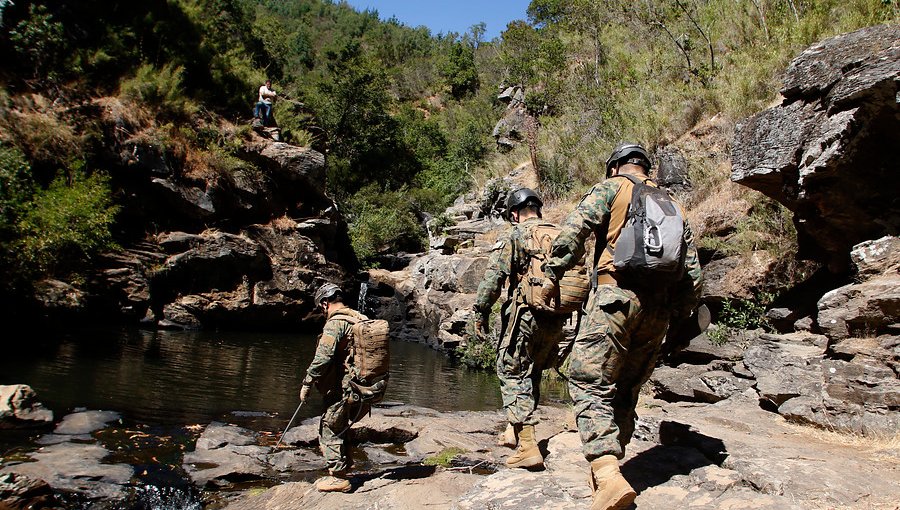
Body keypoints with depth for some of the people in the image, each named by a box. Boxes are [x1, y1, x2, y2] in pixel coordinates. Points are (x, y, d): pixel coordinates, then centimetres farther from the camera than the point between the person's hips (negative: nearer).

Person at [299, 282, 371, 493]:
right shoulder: (360, 320, 12)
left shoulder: (335, 323, -15)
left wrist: (307, 383, -13)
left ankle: (338, 477, 8)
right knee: (341, 427, 22)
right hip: (361, 387, 8)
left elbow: (322, 357, -22)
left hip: (341, 389, -8)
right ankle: (344, 466, 31)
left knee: (329, 430, 3)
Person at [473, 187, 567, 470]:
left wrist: (480, 312, -3)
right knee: (531, 374, 20)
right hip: (556, 319, 7)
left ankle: (529, 447, -9)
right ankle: (516, 431, 32)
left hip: (526, 314, -7)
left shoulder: (516, 236, -5)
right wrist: (568, 310, 25)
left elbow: (493, 276, -11)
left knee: (512, 373, -2)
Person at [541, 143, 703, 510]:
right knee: (625, 391, 14)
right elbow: (692, 271, 21)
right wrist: (681, 316, 26)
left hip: (617, 296, -6)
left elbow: (574, 229, -9)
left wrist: (552, 274, -7)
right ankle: (609, 464, 18)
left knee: (590, 384, -9)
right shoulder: (673, 206, 24)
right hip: (658, 307, 6)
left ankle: (608, 477, -23)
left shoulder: (612, 188, 7)